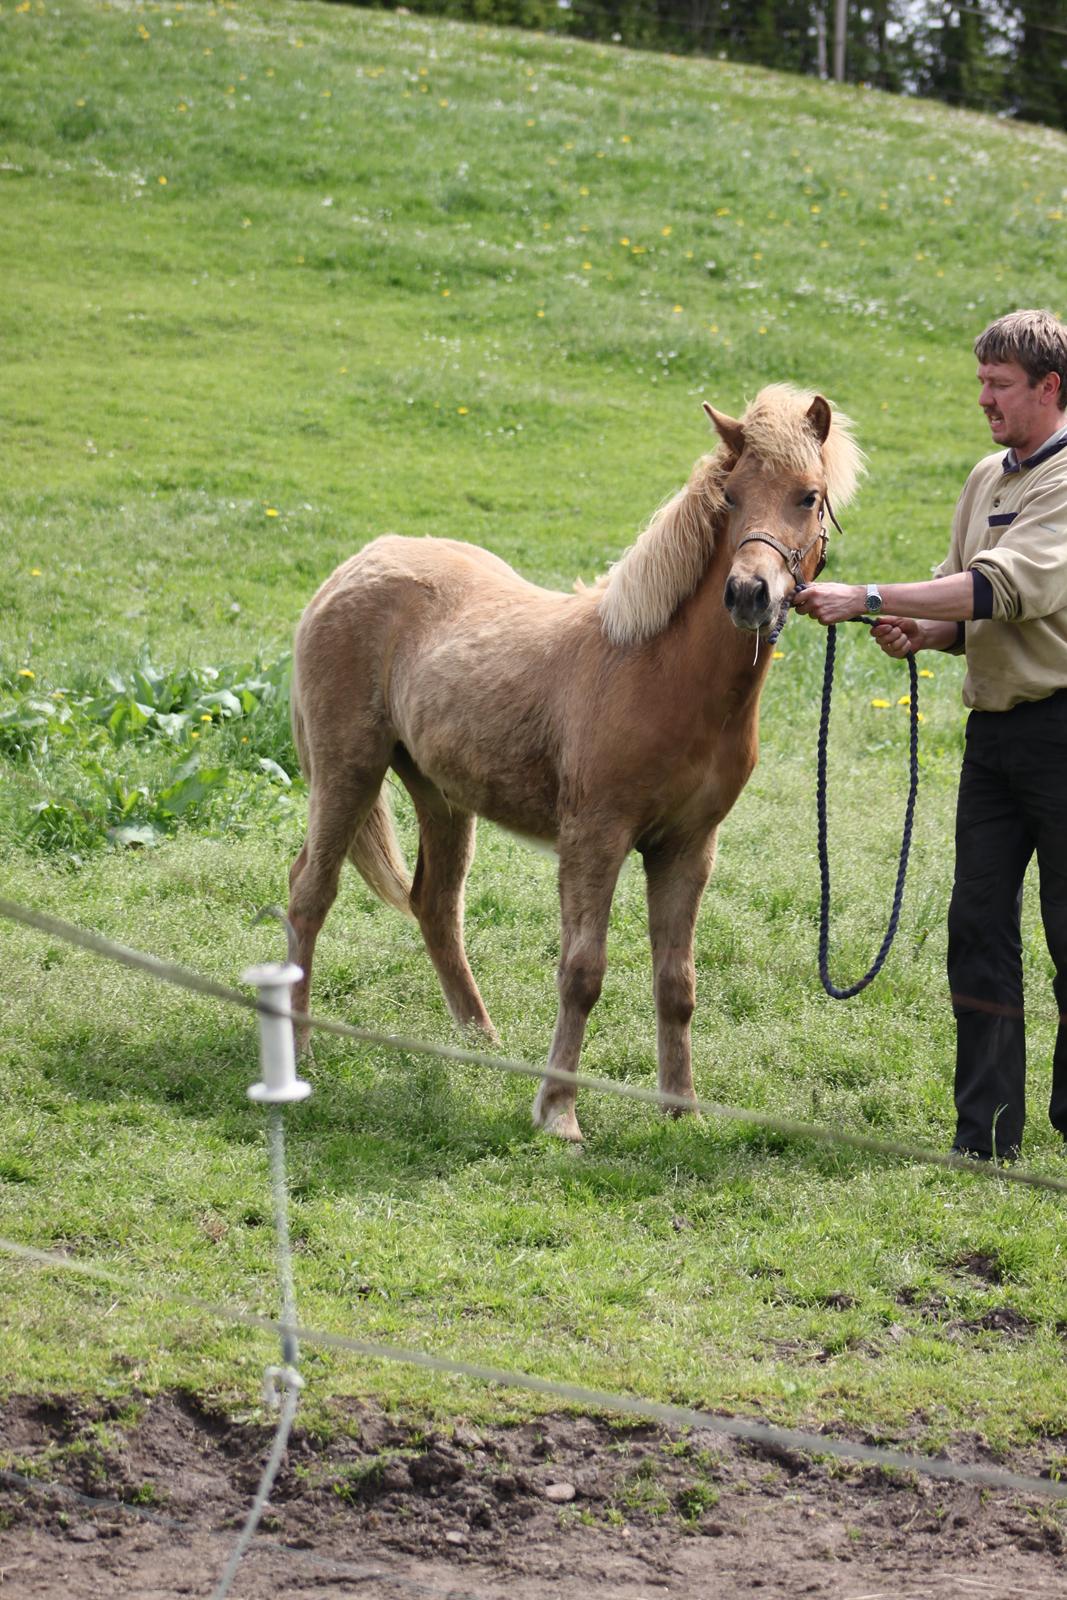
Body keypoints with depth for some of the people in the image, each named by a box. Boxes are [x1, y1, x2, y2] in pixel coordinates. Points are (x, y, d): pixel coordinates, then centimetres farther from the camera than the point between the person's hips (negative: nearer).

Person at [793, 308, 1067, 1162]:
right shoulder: (988, 479, 15)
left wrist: (869, 598, -27)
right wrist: (922, 631, -2)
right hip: (995, 728, 8)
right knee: (979, 928, 4)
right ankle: (987, 1135, 8)